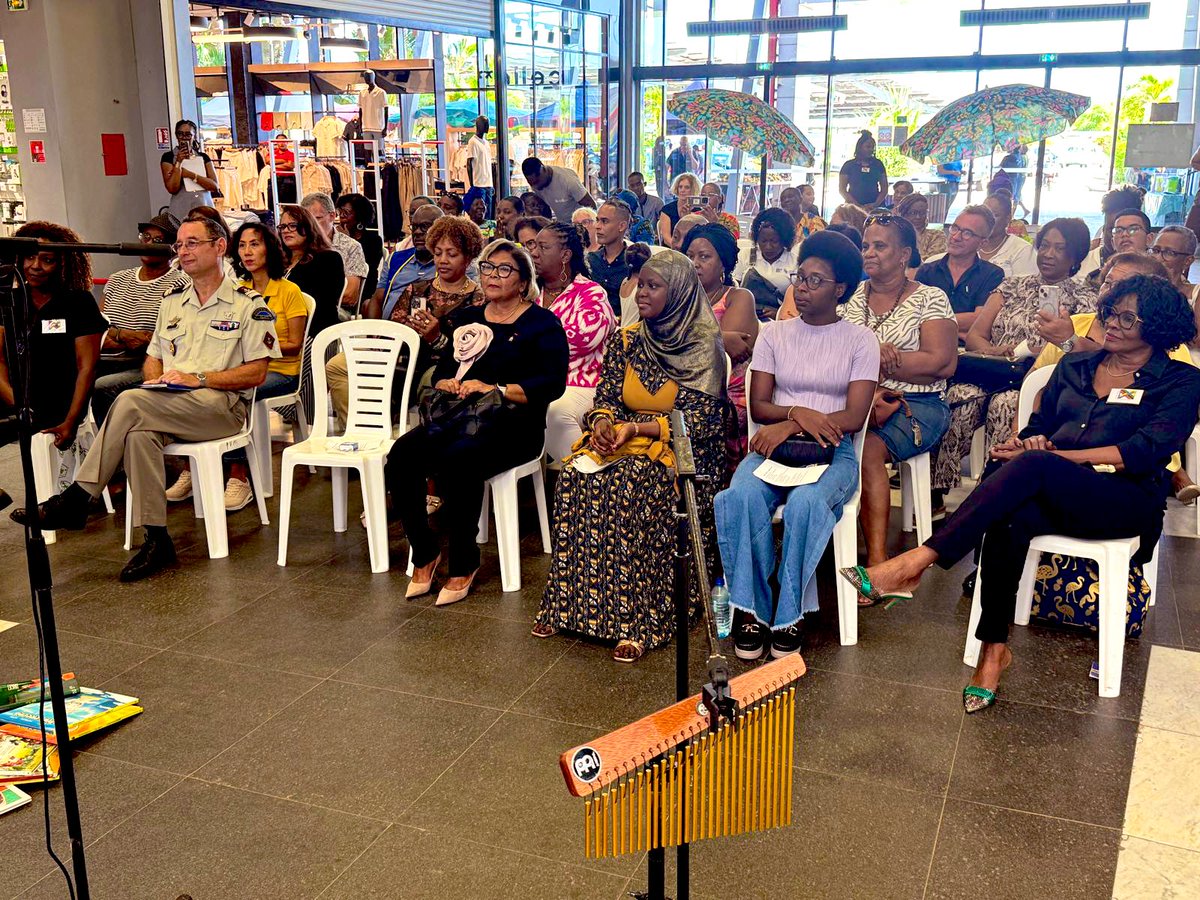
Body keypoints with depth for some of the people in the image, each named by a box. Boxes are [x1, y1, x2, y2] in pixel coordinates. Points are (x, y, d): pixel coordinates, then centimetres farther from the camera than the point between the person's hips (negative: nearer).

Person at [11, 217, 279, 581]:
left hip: (223, 405, -5)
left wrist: (199, 379, -14)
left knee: (130, 402, -30)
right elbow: (153, 357, 26)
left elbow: (256, 373, -3)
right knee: (139, 433, -32)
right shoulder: (172, 302, 23)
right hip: (165, 405, 5)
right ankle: (156, 538, -29)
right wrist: (156, 380, 1)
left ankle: (76, 499, -24)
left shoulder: (249, 305, 3)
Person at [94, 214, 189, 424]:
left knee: (100, 388, -32)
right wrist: (124, 335, -8)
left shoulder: (180, 285, 1)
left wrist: (114, 336, -8)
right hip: (106, 364, 6)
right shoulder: (118, 280, 21)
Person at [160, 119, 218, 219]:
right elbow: (172, 189, -6)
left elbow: (215, 186, -1)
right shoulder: (168, 157, 5)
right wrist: (178, 162, -11)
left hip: (205, 208, 2)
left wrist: (190, 174, -10)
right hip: (182, 211, -2)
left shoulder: (203, 157, 12)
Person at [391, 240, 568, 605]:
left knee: (457, 460, -35)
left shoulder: (542, 324, 3)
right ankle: (424, 554, -6)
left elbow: (553, 383, -10)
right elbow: (443, 370, 19)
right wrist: (445, 383, -6)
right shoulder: (469, 319, 21)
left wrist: (495, 390, -17)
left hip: (514, 424, -5)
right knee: (402, 455, -23)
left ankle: (464, 564, -16)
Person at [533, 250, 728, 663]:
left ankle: (636, 619, -31)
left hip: (682, 451, -5)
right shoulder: (625, 341, 11)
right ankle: (569, 604, -20)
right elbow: (605, 397, 12)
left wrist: (635, 429, -19)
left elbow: (697, 421, -11)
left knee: (630, 485, -36)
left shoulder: (703, 347, -6)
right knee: (576, 477, -26)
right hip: (620, 443, 5)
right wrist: (601, 422, -12)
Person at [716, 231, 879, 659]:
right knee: (741, 496, -32)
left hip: (831, 450, -2)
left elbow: (854, 417, -5)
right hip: (774, 443, 2)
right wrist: (797, 412, -15)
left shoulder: (860, 341, 5)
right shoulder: (774, 333, 13)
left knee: (805, 503, -37)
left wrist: (788, 427, -15)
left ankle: (789, 615, -20)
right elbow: (758, 405, 6)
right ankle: (750, 607, -19)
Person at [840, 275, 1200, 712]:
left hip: (1126, 500, -4)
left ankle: (916, 562, -43)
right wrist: (1024, 444, -8)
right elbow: (1038, 426, 18)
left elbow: (1143, 452, -9)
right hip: (1053, 495, 4)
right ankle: (994, 648, -33)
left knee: (1032, 467, -36)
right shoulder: (1075, 366, 22)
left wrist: (1051, 454, -16)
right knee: (1012, 514, -36)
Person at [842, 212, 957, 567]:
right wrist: (877, 354, -13)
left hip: (916, 405, -3)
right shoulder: (852, 296, 17)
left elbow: (943, 363, -7)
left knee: (869, 447, -34)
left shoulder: (930, 298, 6)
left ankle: (877, 560, -34)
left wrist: (873, 358, -8)